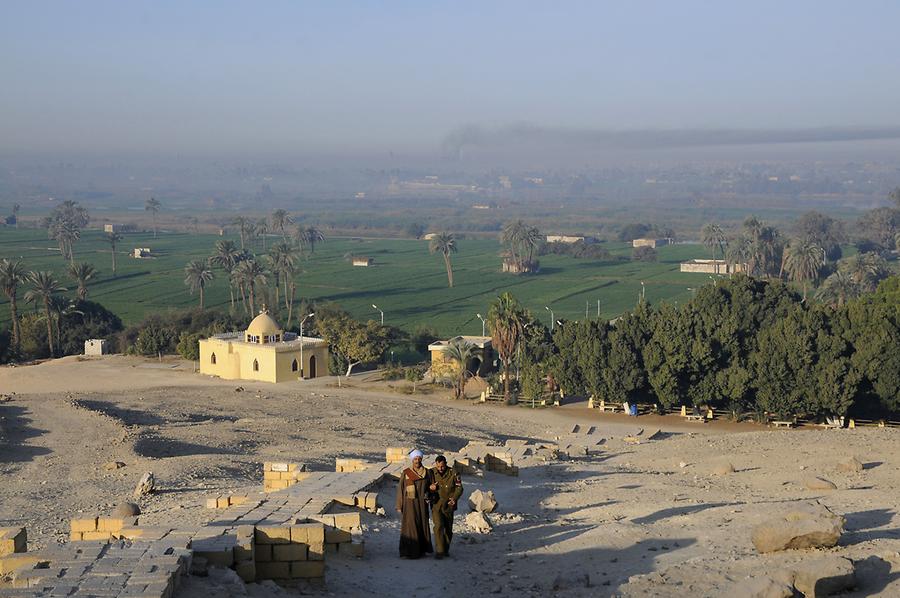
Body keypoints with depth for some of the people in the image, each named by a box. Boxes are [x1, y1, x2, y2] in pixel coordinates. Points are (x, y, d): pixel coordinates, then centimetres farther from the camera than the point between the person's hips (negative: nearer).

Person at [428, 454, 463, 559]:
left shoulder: (453, 473, -6)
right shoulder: (431, 473, -4)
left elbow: (459, 488, 0)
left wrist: (454, 499, -16)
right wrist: (430, 487, -15)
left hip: (448, 505, 1)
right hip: (436, 504, -1)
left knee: (448, 528, 9)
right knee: (438, 526, -16)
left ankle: (446, 549, 26)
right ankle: (439, 551, -15)